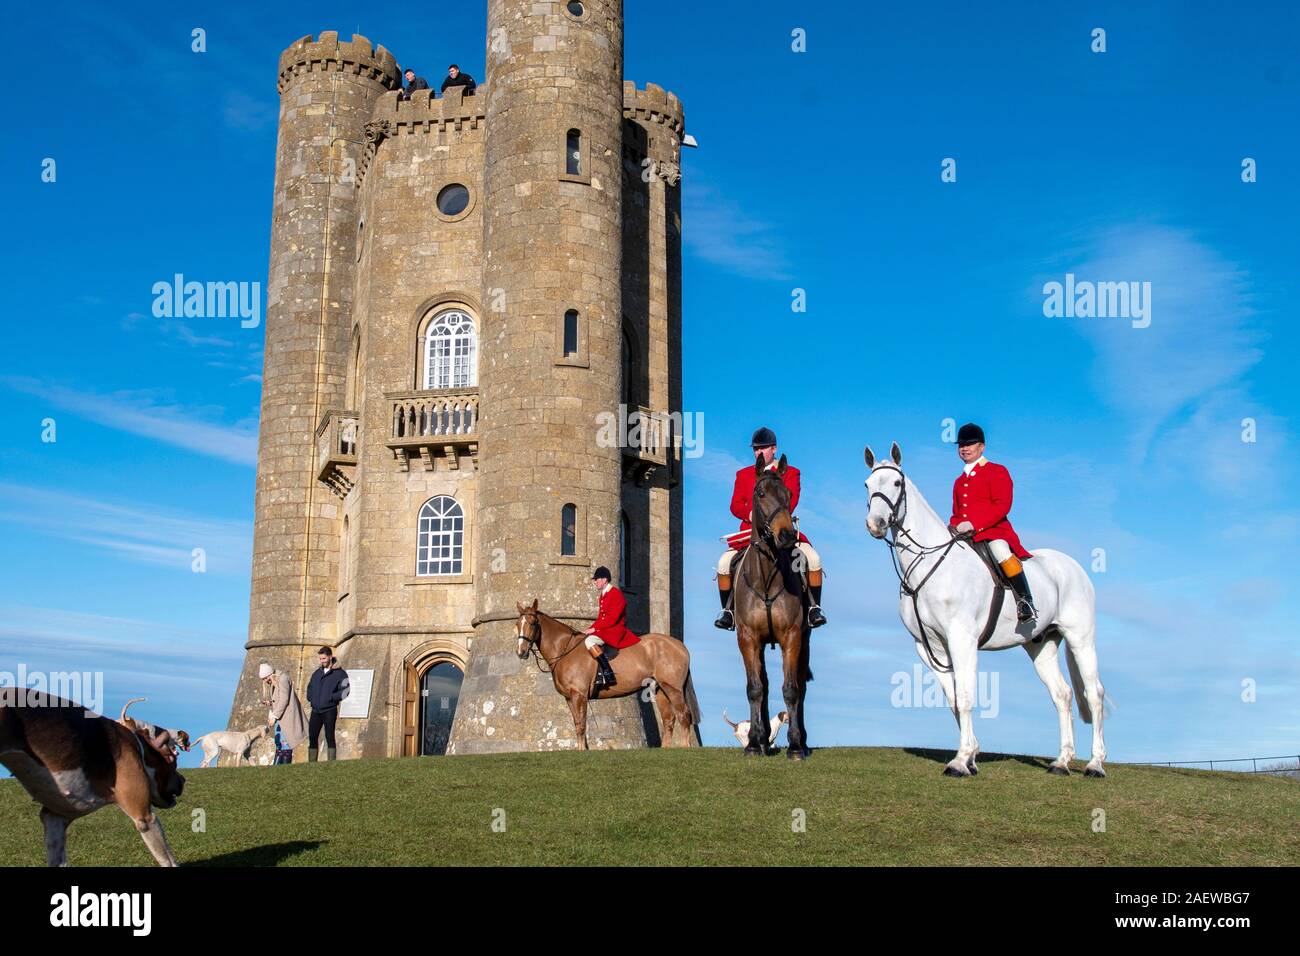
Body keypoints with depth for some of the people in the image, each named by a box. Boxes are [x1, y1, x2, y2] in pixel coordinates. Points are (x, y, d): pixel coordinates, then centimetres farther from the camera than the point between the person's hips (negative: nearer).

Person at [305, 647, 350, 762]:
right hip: (315, 710, 5)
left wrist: (331, 697, -15)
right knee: (312, 737, 5)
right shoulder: (317, 673, 16)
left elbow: (344, 691, -10)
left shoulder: (340, 673, -2)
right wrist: (310, 697, 9)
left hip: (329, 710, -5)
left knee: (329, 737, -5)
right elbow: (309, 687, 26)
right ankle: (311, 763, 11)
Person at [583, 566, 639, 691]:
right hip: (605, 630, 10)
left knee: (590, 641, -26)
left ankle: (608, 673, -28)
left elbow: (612, 618, -20)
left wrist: (595, 628, -18)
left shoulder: (616, 594, -13)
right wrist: (592, 628, 3)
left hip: (616, 630, -10)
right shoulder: (603, 595, 16)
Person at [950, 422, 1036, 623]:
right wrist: (953, 527, 2)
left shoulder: (997, 471, 4)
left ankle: (1025, 601, -30)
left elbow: (1002, 506, -9)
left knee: (1001, 552, -36)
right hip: (963, 536, 7)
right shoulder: (960, 481, 24)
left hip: (993, 530, -7)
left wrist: (973, 523, -20)